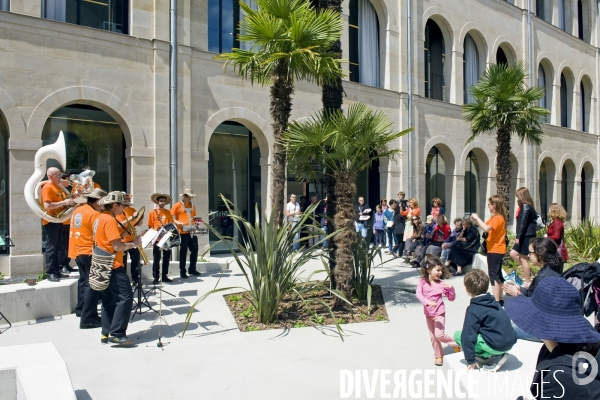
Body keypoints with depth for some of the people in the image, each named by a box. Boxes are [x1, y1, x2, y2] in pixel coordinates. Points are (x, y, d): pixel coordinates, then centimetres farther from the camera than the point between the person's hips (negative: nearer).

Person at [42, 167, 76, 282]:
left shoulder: (58, 186, 15)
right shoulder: (47, 187, -14)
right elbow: (47, 206, -23)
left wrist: (69, 201, 6)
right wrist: (64, 202, -24)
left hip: (59, 220, 9)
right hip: (50, 222, -9)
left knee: (59, 247, 12)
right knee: (51, 247, -5)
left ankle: (56, 271, 20)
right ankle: (50, 273, 0)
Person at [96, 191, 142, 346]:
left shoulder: (100, 218, 14)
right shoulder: (110, 220, -17)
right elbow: (118, 246, -23)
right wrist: (134, 243, -9)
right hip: (113, 266, -11)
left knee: (109, 299, 13)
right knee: (125, 297, -9)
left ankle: (106, 333, 17)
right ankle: (117, 334, -9)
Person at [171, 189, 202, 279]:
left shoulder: (192, 206, 15)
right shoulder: (177, 205, -3)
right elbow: (172, 218, -5)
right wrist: (177, 222, -22)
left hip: (192, 231, 6)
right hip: (183, 232, -6)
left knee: (194, 250, 9)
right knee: (183, 252, -2)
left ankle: (192, 269, 23)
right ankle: (182, 271, 7)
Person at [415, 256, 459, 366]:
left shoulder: (441, 284, -9)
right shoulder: (422, 282, -10)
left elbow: (451, 298, 0)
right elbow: (418, 294, -24)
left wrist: (450, 288, -18)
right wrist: (427, 302, -39)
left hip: (439, 313, -2)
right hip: (428, 314, 2)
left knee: (439, 334, -12)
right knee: (433, 336, 13)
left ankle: (456, 344, 15)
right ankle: (439, 356, 30)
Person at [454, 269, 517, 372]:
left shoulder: (473, 309, -12)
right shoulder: (493, 302, 10)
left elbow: (468, 335, -14)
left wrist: (470, 360, -6)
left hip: (497, 346, -8)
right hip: (511, 341, 9)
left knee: (458, 335, -3)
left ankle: (492, 357, -4)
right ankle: (498, 354, 11)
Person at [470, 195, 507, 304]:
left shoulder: (498, 218, -19)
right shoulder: (496, 217, 13)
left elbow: (486, 228, -32)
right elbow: (486, 226, 14)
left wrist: (477, 218, -22)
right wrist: (476, 221, 0)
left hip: (495, 250, -11)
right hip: (497, 250, 11)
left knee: (494, 275, -8)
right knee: (497, 274, 16)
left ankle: (496, 301, -7)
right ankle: (499, 299, 26)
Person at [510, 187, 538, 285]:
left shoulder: (525, 207, -15)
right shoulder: (527, 206, 12)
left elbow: (523, 223, -19)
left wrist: (518, 237, -17)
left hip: (527, 236, -9)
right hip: (524, 236, 9)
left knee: (523, 258, -1)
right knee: (513, 253, 13)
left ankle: (527, 281, 8)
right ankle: (528, 270, 19)